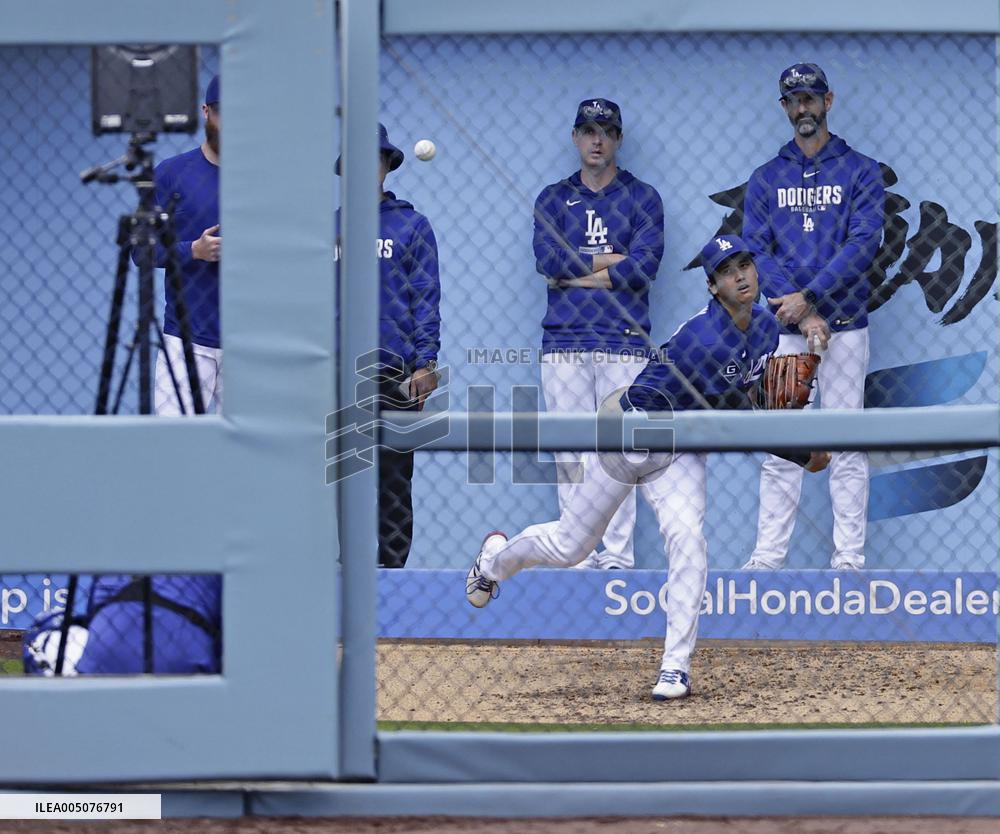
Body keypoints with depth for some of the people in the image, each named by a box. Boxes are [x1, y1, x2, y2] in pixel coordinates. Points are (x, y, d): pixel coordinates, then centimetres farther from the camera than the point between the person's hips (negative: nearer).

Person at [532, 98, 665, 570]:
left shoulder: (642, 198, 9)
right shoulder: (553, 199, 15)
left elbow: (644, 265, -7)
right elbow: (547, 259, -3)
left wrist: (575, 274, -5)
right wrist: (609, 260, -5)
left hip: (624, 341, -2)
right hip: (564, 342, 2)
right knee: (570, 452, -2)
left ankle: (617, 555, -5)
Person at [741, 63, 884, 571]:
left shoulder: (860, 171, 5)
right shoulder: (766, 179, 11)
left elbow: (863, 244, -7)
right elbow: (756, 251, 1)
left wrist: (809, 297, -16)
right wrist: (804, 317, -12)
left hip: (844, 328, -2)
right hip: (784, 328, 2)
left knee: (847, 447, -3)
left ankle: (849, 558, 0)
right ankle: (768, 556, 3)